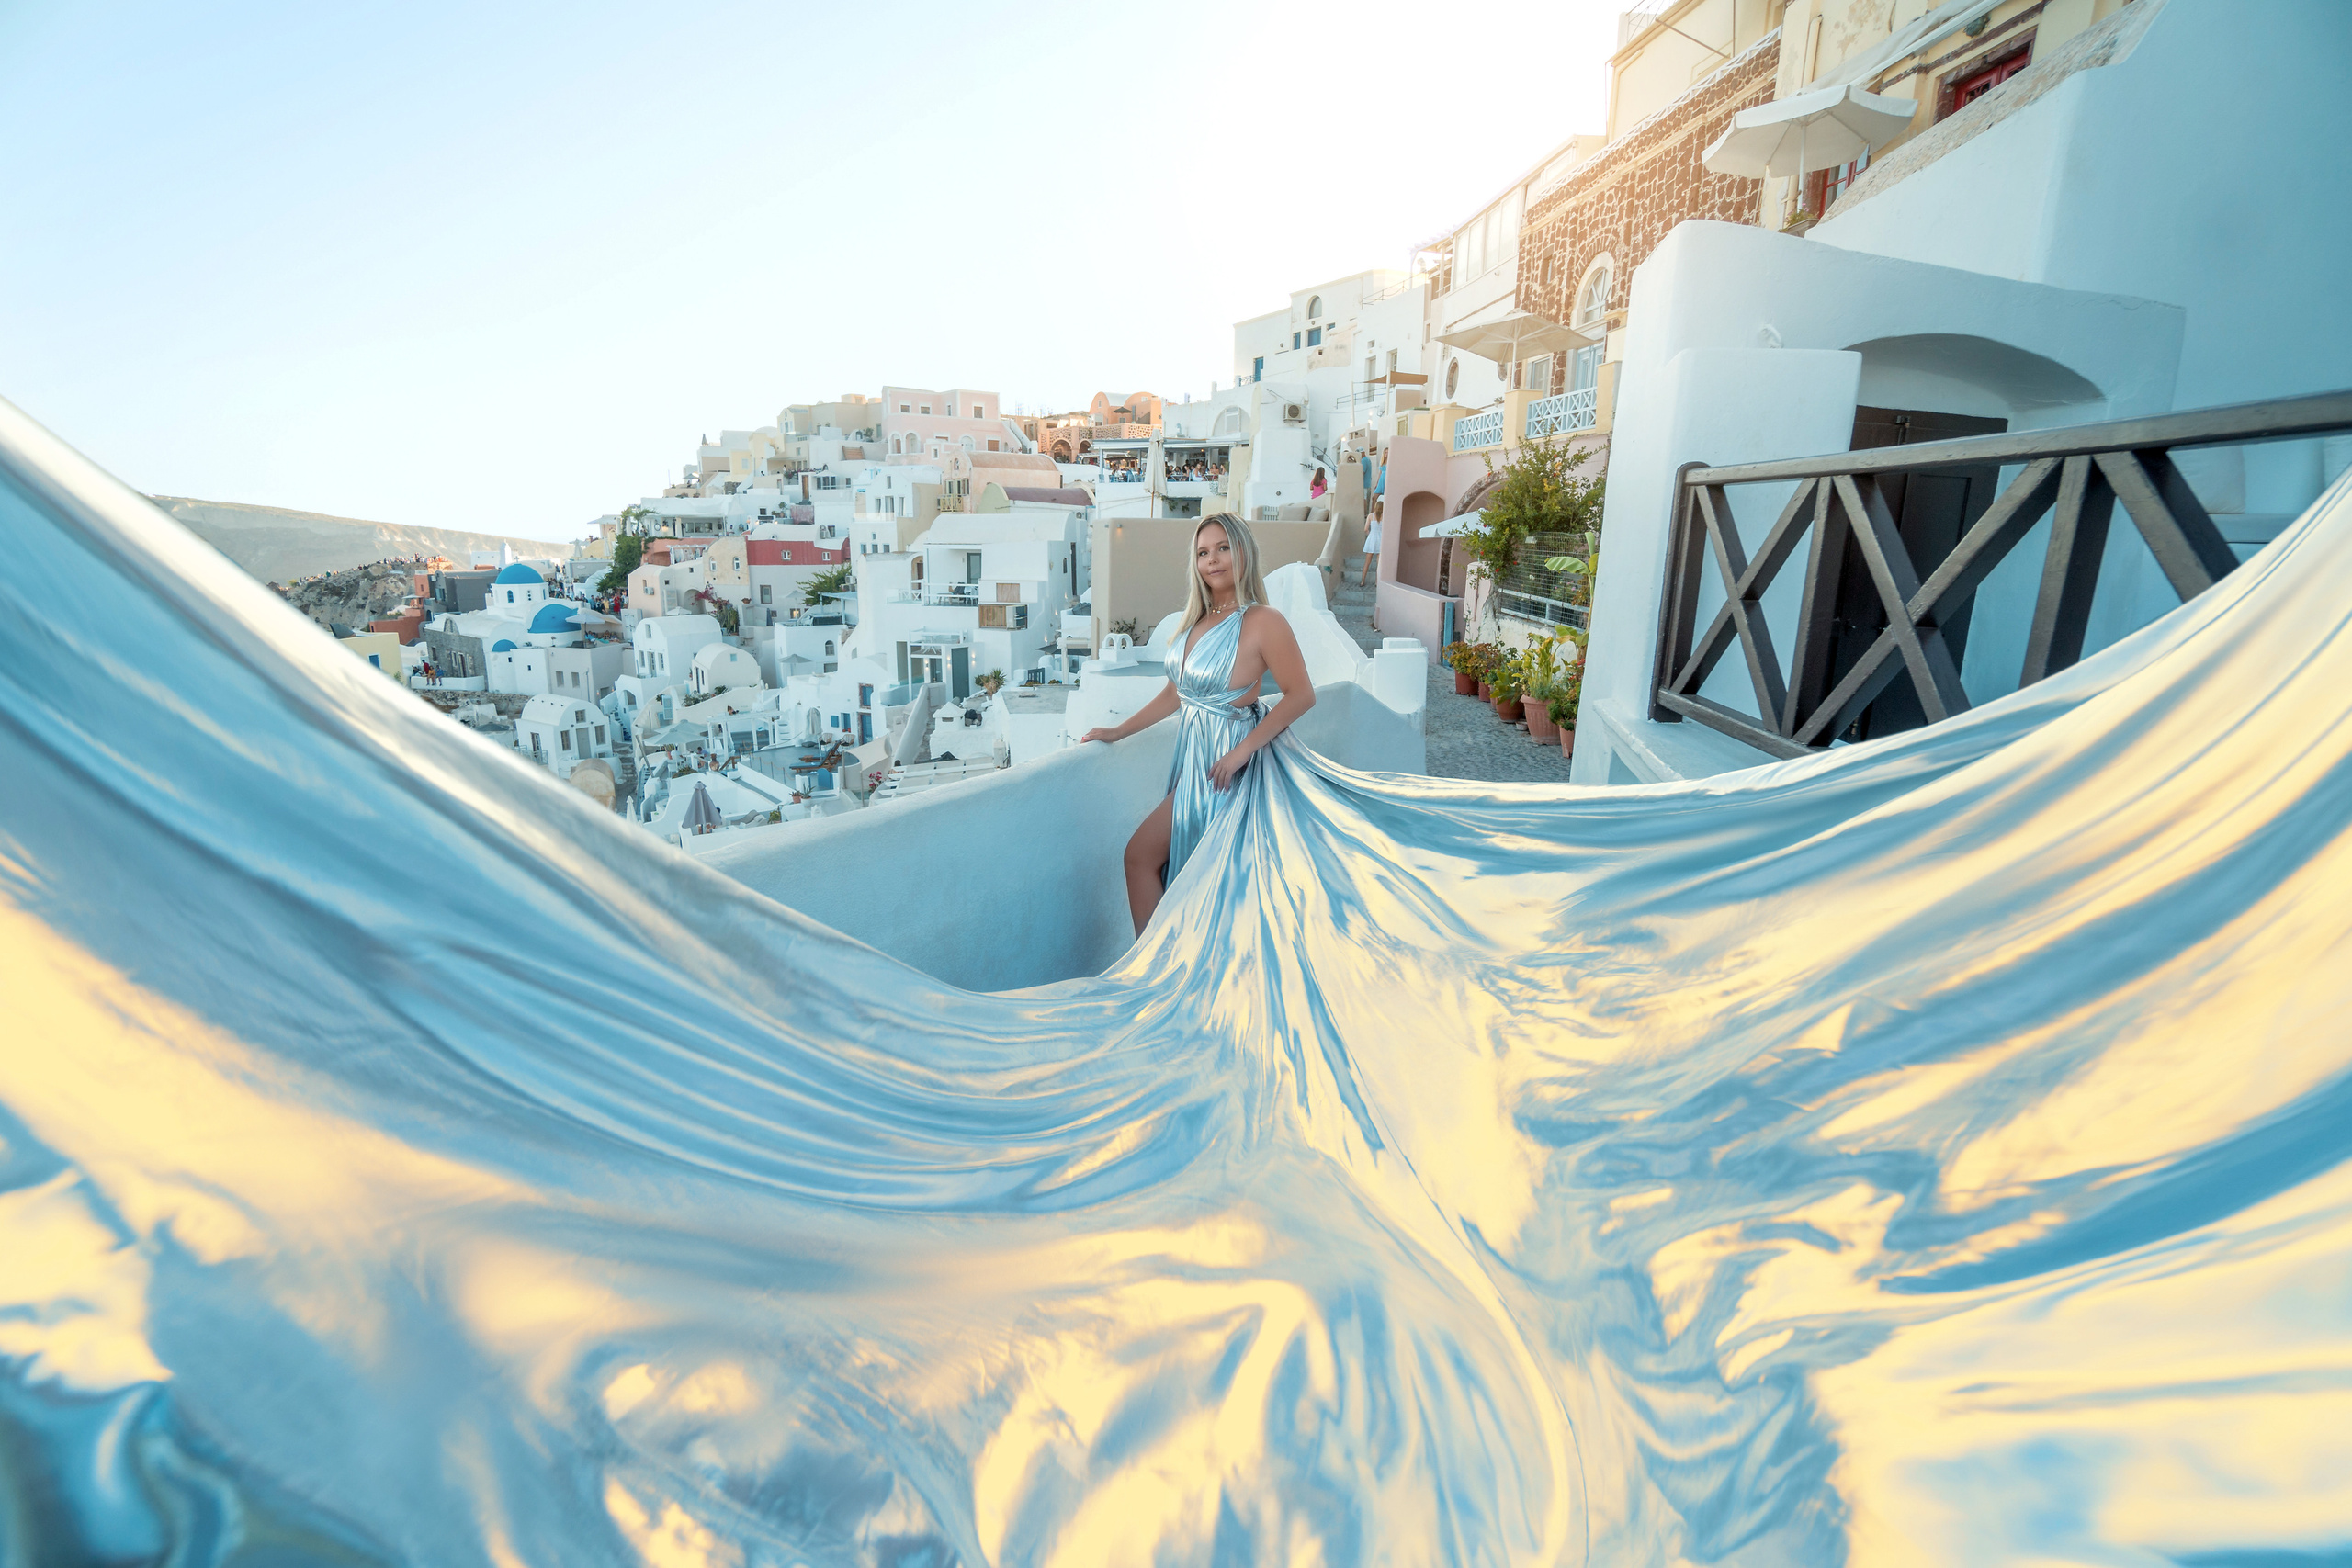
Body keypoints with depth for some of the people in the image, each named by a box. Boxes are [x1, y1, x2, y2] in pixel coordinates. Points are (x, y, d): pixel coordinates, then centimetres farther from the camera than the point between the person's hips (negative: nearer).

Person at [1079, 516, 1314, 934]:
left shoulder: (1262, 621, -13)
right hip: (1194, 756, 7)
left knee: (1141, 855, -7)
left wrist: (1242, 751, -22)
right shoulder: (1197, 619, 10)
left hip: (1221, 761, -7)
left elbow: (1301, 695, -16)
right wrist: (1118, 731, 13)